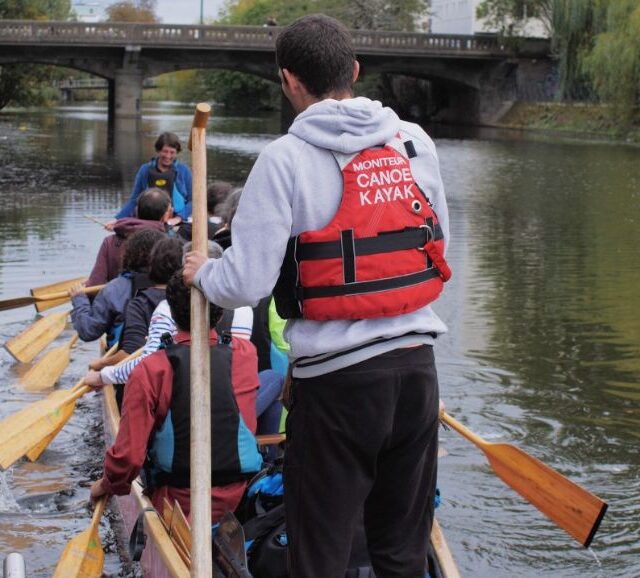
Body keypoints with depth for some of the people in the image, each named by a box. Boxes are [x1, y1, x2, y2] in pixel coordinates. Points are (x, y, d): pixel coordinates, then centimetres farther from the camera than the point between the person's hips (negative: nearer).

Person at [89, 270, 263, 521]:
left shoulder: (149, 370, -15)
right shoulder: (246, 353, -5)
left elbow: (129, 454, -14)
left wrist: (107, 485, 7)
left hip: (179, 504, -3)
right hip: (244, 499, 3)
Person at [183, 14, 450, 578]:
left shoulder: (286, 158, -11)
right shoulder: (416, 142, 4)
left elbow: (245, 283, -13)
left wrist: (202, 272, 8)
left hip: (336, 380, -5)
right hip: (418, 366, 5)